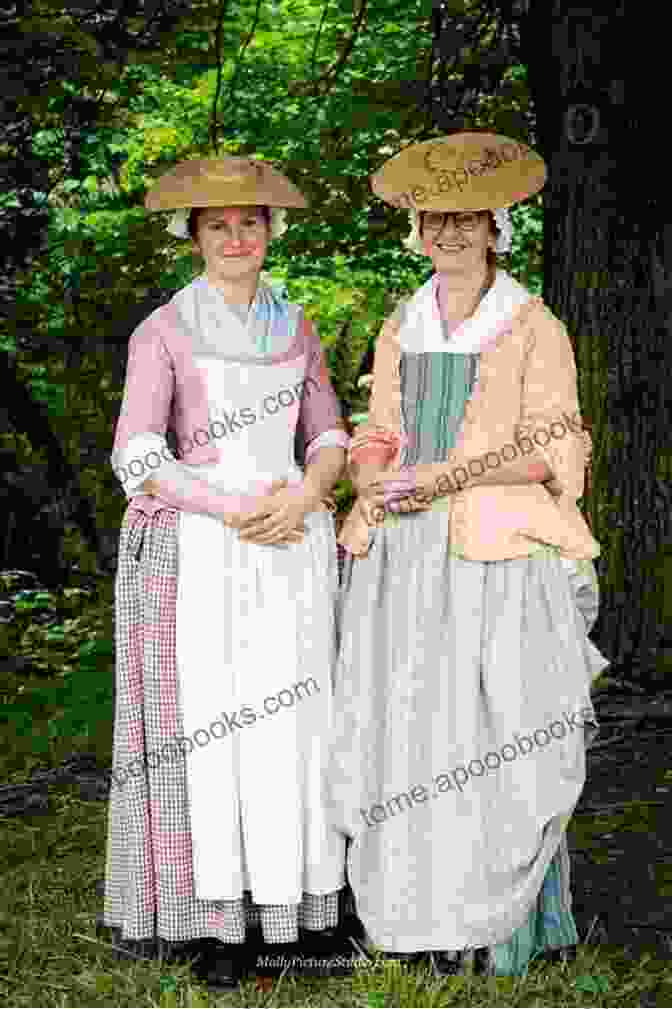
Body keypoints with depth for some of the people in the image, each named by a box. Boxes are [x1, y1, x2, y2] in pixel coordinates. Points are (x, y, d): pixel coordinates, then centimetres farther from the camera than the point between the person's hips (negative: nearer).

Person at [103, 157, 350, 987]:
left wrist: (305, 496, -10)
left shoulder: (294, 326, 12)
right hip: (200, 549, -4)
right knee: (208, 725, -2)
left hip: (294, 545, 4)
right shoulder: (163, 332, -1)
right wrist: (236, 513, -15)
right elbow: (136, 458, -9)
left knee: (292, 720, 5)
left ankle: (289, 898, 17)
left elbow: (329, 435, 11)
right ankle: (216, 918, 7)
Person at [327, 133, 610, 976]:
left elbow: (547, 453, -6)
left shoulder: (535, 328, 0)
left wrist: (441, 477, -16)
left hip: (496, 554, -4)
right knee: (415, 734, 1)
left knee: (499, 737, -8)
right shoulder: (400, 329, 15)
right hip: (406, 558, 5)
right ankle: (443, 920, 11)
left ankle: (508, 926, 5)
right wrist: (376, 475, -6)